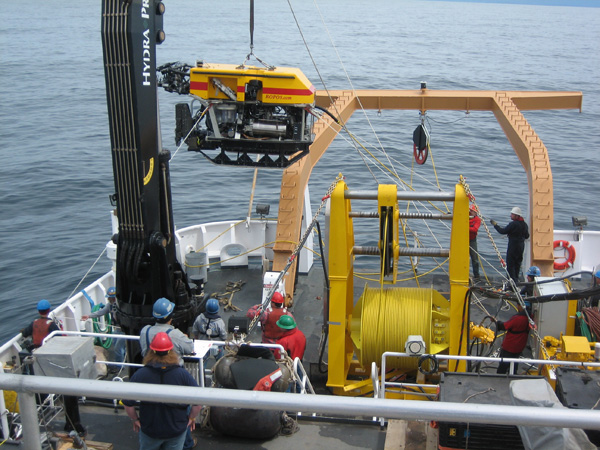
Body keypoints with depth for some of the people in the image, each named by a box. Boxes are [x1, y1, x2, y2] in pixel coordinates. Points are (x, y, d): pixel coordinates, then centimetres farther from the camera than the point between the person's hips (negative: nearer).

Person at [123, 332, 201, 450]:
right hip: (177, 430, 0)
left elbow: (128, 404, -11)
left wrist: (135, 419, 6)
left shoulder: (139, 375, -18)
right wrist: (191, 418, 2)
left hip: (149, 430, 0)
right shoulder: (183, 374, -19)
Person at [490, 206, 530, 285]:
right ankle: (516, 280, 26)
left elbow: (503, 231, -18)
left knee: (510, 264, -3)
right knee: (517, 263, 18)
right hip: (521, 246, 8)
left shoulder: (513, 224, -19)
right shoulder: (524, 224, 7)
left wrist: (495, 225, -7)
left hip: (513, 246, -8)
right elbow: (527, 236, 14)